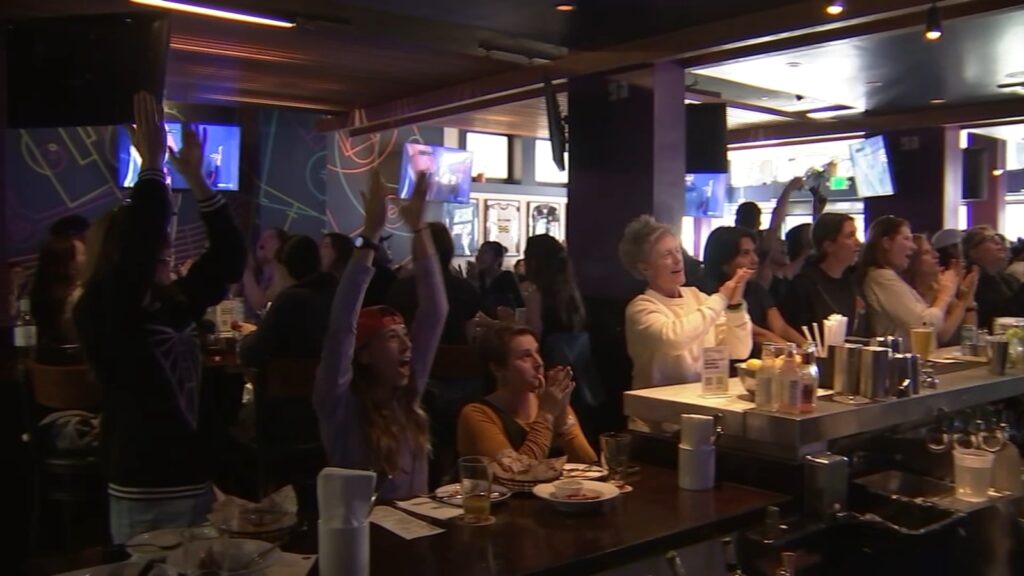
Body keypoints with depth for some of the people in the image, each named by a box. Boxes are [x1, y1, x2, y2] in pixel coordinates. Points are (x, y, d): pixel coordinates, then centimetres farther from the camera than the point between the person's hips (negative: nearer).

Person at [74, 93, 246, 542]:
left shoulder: (176, 303, 6)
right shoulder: (102, 312, -11)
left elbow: (229, 256, 5)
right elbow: (138, 245, -27)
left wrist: (195, 177, 0)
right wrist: (152, 164, -20)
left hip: (197, 482, 6)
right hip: (144, 495, -6)